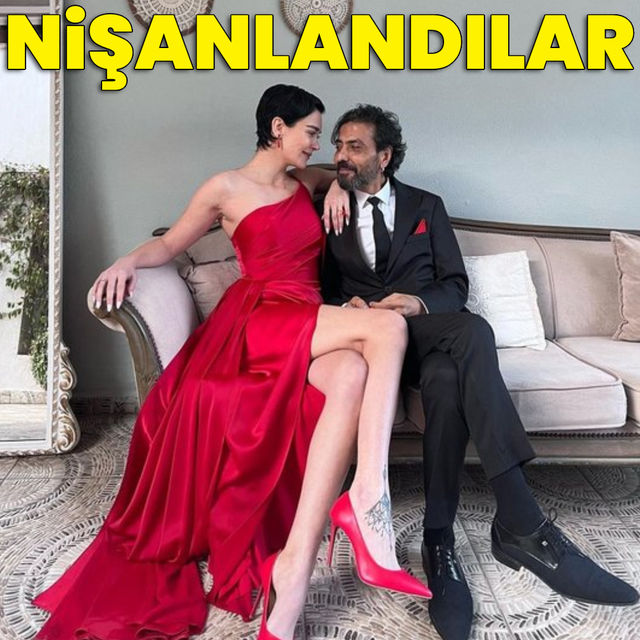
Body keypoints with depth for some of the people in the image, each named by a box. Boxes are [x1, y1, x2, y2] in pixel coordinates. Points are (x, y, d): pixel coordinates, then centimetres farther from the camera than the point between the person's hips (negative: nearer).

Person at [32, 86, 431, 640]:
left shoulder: (306, 182, 25)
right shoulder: (227, 188, 9)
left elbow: (343, 174, 47)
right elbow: (170, 243, 17)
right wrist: (129, 260, -3)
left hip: (314, 330, 5)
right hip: (261, 322, -5)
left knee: (350, 376, -34)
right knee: (387, 327, -30)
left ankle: (295, 567, -39)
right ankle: (370, 496, -33)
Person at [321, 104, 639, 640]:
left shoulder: (426, 206, 17)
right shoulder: (331, 212, 17)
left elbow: (456, 285, 9)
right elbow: (321, 289, 13)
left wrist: (419, 303, -14)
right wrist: (346, 306, -12)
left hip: (425, 329, 2)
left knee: (447, 381, -39)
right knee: (474, 332, -36)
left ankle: (440, 542, -33)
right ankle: (522, 524, -40)